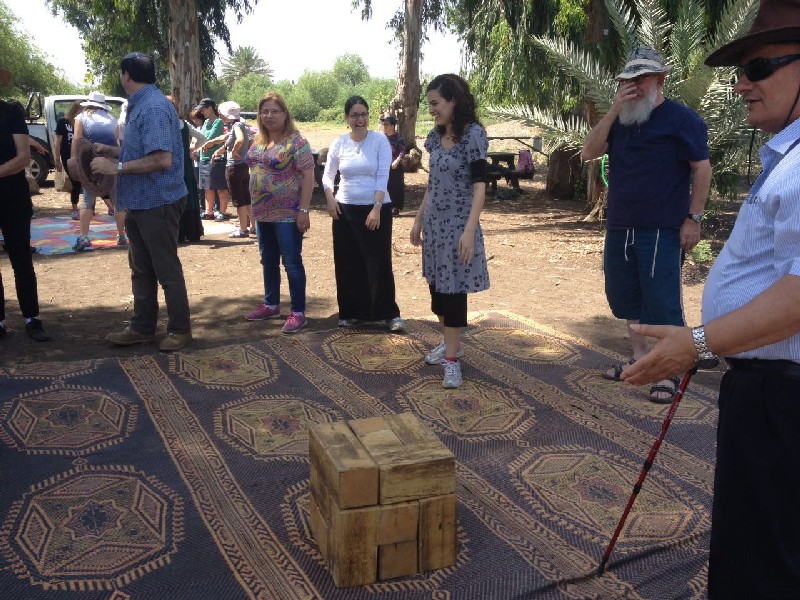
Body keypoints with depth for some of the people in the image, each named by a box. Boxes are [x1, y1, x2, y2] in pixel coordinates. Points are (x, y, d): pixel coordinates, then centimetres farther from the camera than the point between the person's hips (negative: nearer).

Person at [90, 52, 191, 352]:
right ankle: (142, 328, 26)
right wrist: (112, 151, 17)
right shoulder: (140, 105, 12)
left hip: (158, 202, -10)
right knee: (141, 269, 15)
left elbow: (162, 159, -28)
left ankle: (180, 329, 14)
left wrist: (117, 167, -23)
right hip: (140, 201, 10)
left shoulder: (154, 108, -20)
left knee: (167, 269, 1)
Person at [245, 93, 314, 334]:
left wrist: (303, 210, -20)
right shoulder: (258, 141, 9)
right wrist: (255, 205, 14)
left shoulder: (296, 141, -12)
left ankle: (298, 312, 6)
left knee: (292, 263, -2)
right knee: (268, 261, 16)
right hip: (263, 212, 7)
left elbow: (308, 175, -15)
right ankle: (271, 304, 30)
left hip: (287, 213, -7)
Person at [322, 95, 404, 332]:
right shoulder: (339, 143, 3)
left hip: (376, 209, -3)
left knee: (379, 262, -2)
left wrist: (376, 208, -17)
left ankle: (390, 313, 8)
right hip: (345, 209, 3)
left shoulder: (380, 140, -5)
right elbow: (328, 174, 10)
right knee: (347, 263, 8)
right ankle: (350, 312, 22)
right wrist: (330, 198, -7)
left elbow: (383, 177, -10)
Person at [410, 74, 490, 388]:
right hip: (435, 223, 7)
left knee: (453, 290, -3)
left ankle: (452, 358, 4)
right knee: (437, 286, 13)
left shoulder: (473, 134, -13)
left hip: (458, 224, -7)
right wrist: (418, 220, 16)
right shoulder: (436, 137, 8)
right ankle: (449, 342, 30)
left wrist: (469, 230, -23)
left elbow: (479, 185, -16)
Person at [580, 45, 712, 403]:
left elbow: (702, 169, -7)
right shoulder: (620, 119, 12)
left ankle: (669, 374, 6)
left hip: (662, 231, -7)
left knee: (662, 302, -4)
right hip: (620, 227, 7)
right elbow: (588, 152, 0)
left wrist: (694, 218, -12)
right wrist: (614, 111, -9)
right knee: (623, 295, 14)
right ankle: (639, 358, 28)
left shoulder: (681, 119, -5)